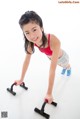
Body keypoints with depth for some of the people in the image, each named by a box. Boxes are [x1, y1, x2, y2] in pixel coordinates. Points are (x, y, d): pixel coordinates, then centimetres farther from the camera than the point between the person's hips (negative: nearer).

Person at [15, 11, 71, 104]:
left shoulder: (54, 42, -52)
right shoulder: (31, 42, -35)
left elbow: (52, 69, -50)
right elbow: (27, 61, -22)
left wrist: (49, 93, -45)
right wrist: (21, 79, -13)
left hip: (61, 57, -3)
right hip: (51, 57, 3)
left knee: (66, 66, 35)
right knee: (62, 66, 38)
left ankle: (69, 68, 71)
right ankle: (64, 68, 73)